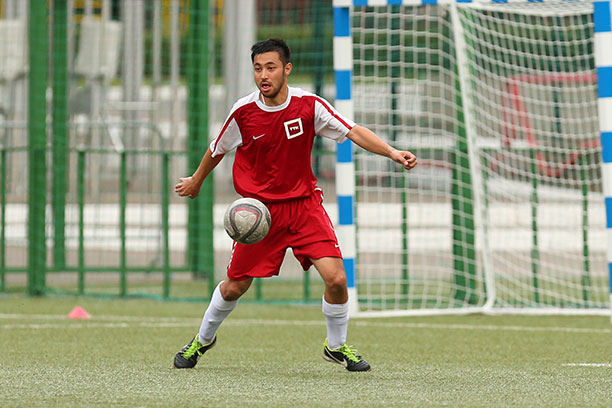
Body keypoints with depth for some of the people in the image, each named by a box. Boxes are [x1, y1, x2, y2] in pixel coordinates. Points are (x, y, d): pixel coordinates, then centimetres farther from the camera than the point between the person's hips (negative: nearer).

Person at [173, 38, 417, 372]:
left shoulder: (309, 105, -12)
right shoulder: (243, 112, -10)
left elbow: (353, 131, -13)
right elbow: (218, 149, 8)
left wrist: (393, 153, -28)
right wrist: (196, 181, 23)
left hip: (305, 203, 0)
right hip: (260, 207, 0)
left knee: (336, 279, -14)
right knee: (234, 287, 5)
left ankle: (336, 346, 11)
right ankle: (203, 339, 34)